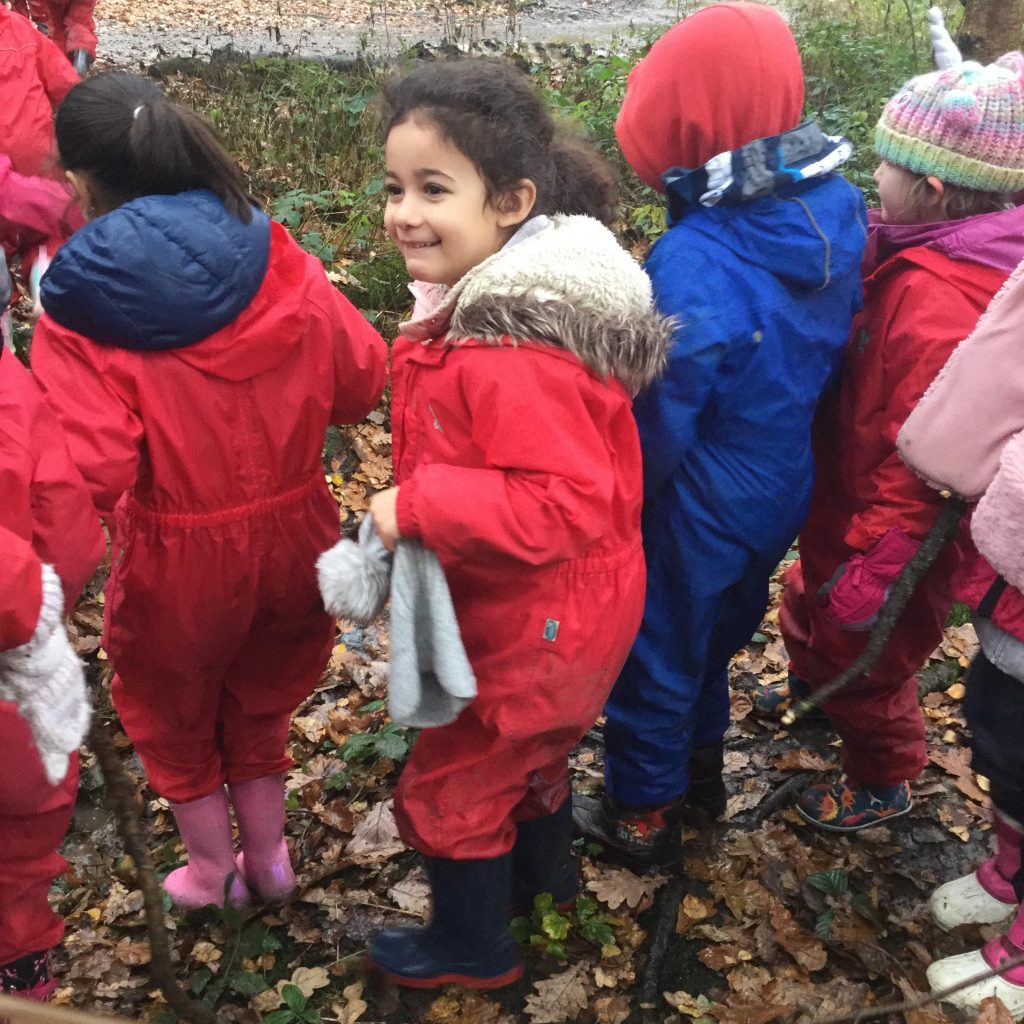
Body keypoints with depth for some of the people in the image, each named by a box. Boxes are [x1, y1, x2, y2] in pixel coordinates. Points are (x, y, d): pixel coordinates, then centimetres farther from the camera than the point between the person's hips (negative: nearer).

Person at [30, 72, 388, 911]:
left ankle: (211, 869, 46)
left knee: (173, 713, 26)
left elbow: (88, 471, -27)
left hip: (175, 558, -3)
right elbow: (361, 378, -4)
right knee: (259, 700, 29)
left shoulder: (79, 308, -21)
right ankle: (268, 859, 47)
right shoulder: (278, 267, -10)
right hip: (289, 534, 4)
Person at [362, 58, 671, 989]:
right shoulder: (500, 300, -3)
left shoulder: (509, 354, -35)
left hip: (529, 626, -9)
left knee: (448, 786, 13)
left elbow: (564, 504, -37)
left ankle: (472, 949, 38)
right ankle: (542, 870, 59)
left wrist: (416, 506, -33)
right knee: (532, 747, 32)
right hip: (560, 612, 9)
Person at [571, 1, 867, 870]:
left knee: (655, 658, 16)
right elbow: (832, 351, 1)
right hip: (784, 495, 7)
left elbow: (657, 428, -25)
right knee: (713, 637, 29)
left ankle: (642, 819, 36)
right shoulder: (837, 212, -11)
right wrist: (783, 434, 15)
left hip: (697, 513, -7)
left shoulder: (694, 264, -34)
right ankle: (700, 767, 51)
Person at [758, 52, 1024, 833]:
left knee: (864, 654, 14)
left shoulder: (938, 304, -34)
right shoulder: (922, 258, -4)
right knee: (812, 599, 32)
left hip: (893, 531, -9)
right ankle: (813, 682, 62)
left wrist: (875, 569, -25)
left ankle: (885, 780, 40)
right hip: (847, 500, 9)